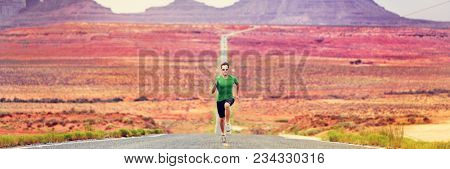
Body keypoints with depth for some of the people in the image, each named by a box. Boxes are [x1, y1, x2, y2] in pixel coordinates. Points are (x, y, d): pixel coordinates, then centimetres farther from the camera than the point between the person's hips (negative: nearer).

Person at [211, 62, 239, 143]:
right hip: (220, 100, 1)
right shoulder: (218, 79, -7)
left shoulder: (233, 78, -2)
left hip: (229, 98, -1)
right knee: (221, 118, 6)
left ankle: (228, 124, -27)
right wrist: (215, 84, -26)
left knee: (227, 105, -38)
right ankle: (223, 135, 27)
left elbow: (237, 84, 21)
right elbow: (212, 92, -8)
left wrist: (237, 95, 17)